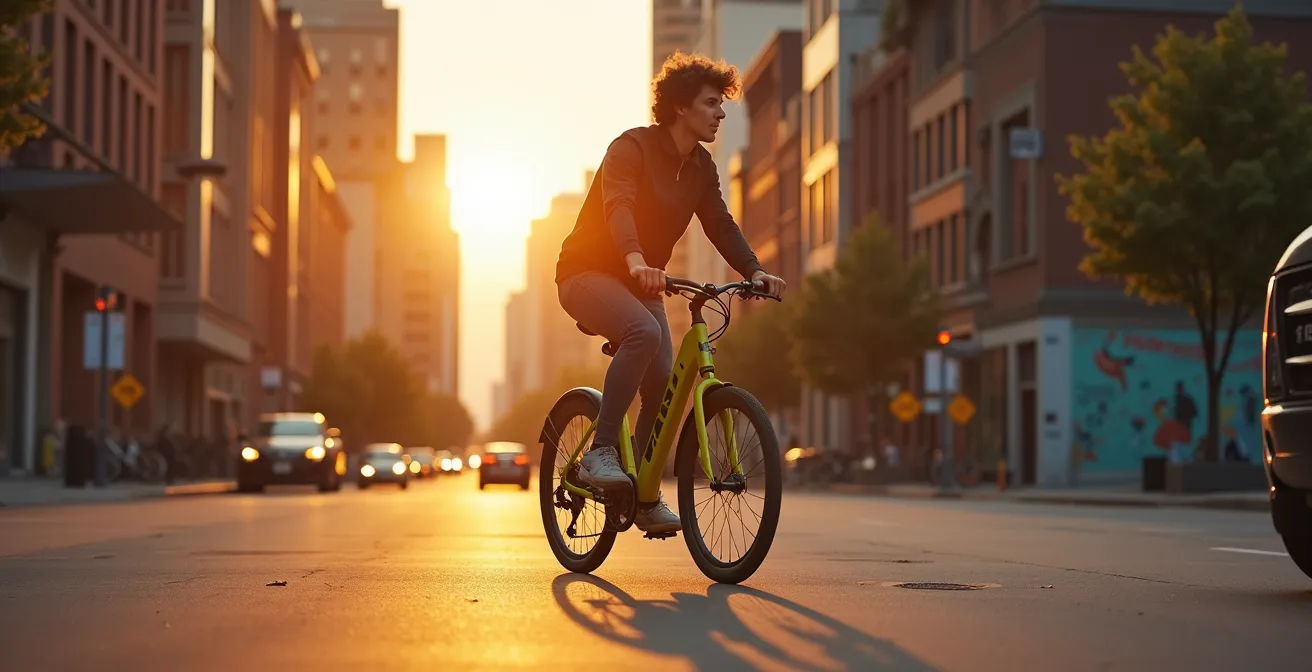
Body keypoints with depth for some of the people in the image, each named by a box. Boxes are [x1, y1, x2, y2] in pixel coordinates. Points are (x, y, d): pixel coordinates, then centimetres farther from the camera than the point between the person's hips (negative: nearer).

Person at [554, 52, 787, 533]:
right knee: (644, 332, -36)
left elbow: (720, 224, 2)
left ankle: (645, 499, 9)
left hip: (640, 283, 7)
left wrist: (754, 271, -16)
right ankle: (600, 452, -30)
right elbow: (618, 206, -34)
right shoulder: (632, 147, -18)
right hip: (589, 273, -7)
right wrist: (636, 262, -53)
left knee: (663, 387, -6)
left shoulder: (700, 167, 6)